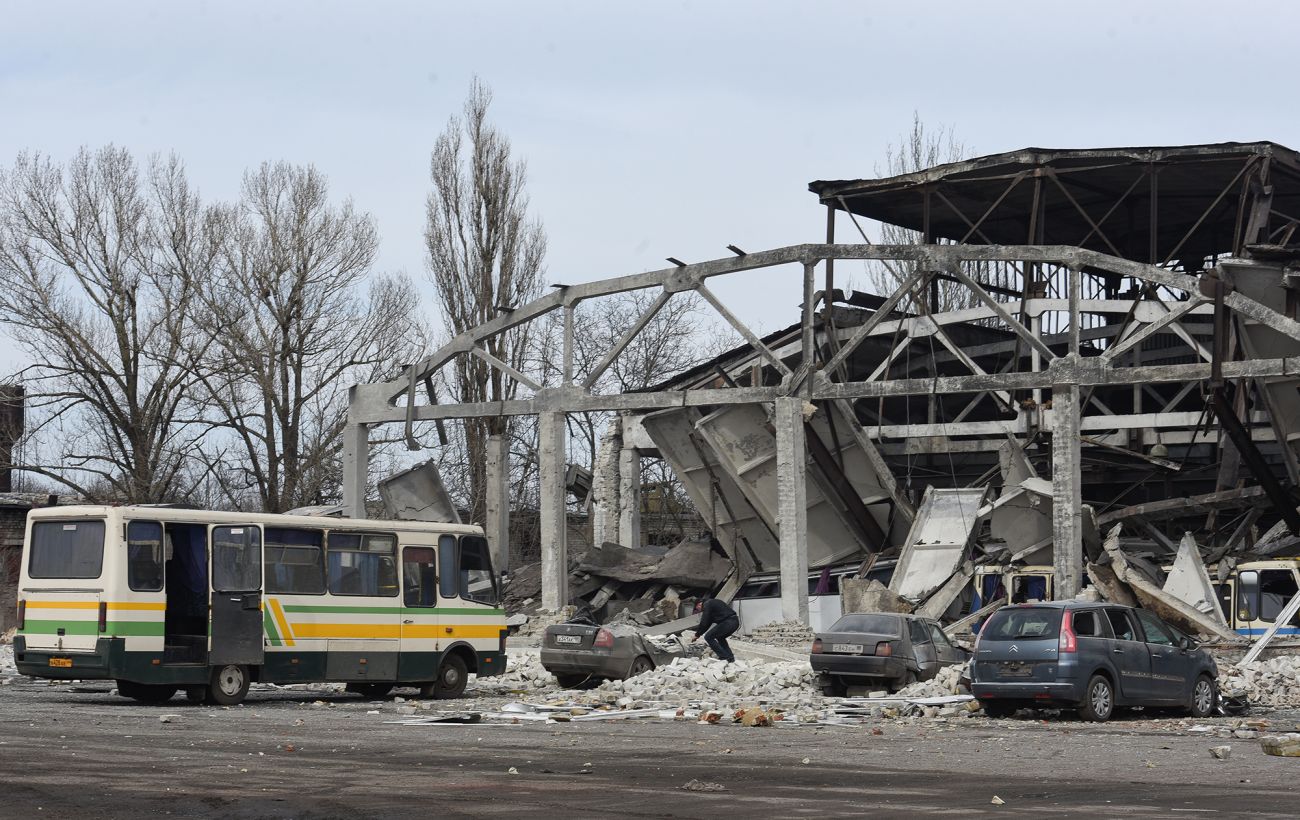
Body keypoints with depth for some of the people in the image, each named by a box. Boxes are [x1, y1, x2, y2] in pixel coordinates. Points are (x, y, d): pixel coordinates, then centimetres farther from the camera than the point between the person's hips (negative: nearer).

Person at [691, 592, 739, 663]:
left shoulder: (707, 605, -2)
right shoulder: (713, 602, 28)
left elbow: (704, 623, -4)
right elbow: (709, 622, 33)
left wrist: (697, 635, 9)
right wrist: (699, 633, 36)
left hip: (728, 622, -10)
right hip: (736, 621, 10)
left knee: (708, 637, -2)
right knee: (720, 637, 31)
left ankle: (724, 657, -7)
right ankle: (730, 657, 22)